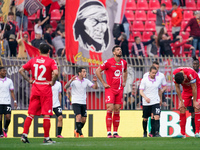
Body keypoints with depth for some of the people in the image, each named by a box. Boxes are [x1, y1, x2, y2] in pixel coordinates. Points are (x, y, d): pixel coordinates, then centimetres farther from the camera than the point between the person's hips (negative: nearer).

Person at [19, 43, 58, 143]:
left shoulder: (33, 60, 7)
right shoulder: (51, 61, -6)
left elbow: (21, 70, 6)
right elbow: (56, 73, -23)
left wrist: (28, 80, 7)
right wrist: (53, 82, -8)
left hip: (35, 88, 4)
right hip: (46, 89, -4)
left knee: (31, 114, 8)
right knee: (46, 115, 0)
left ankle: (24, 135, -1)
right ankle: (46, 138, 2)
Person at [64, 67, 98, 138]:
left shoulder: (86, 81, 6)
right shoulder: (74, 80, -8)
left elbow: (95, 87, 4)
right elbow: (66, 87, -21)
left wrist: (95, 81, -17)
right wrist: (71, 81, -38)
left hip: (83, 103, 5)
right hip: (75, 102, -5)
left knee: (83, 120, 4)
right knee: (78, 117, -20)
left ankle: (77, 131, 28)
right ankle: (80, 133, -14)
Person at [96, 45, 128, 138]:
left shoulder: (124, 63, 9)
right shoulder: (108, 62, -9)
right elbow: (98, 71, -5)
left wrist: (124, 82, 16)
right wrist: (103, 83, -7)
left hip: (119, 89, 5)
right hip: (110, 89, -5)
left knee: (117, 111, 4)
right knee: (110, 109, -12)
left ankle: (115, 132, 8)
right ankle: (109, 132, -11)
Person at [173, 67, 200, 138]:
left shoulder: (190, 73, -36)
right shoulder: (175, 74, -22)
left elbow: (194, 88, -25)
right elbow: (177, 87, -10)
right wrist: (181, 101, -9)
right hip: (186, 89, 4)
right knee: (182, 108, -8)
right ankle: (182, 133, -5)